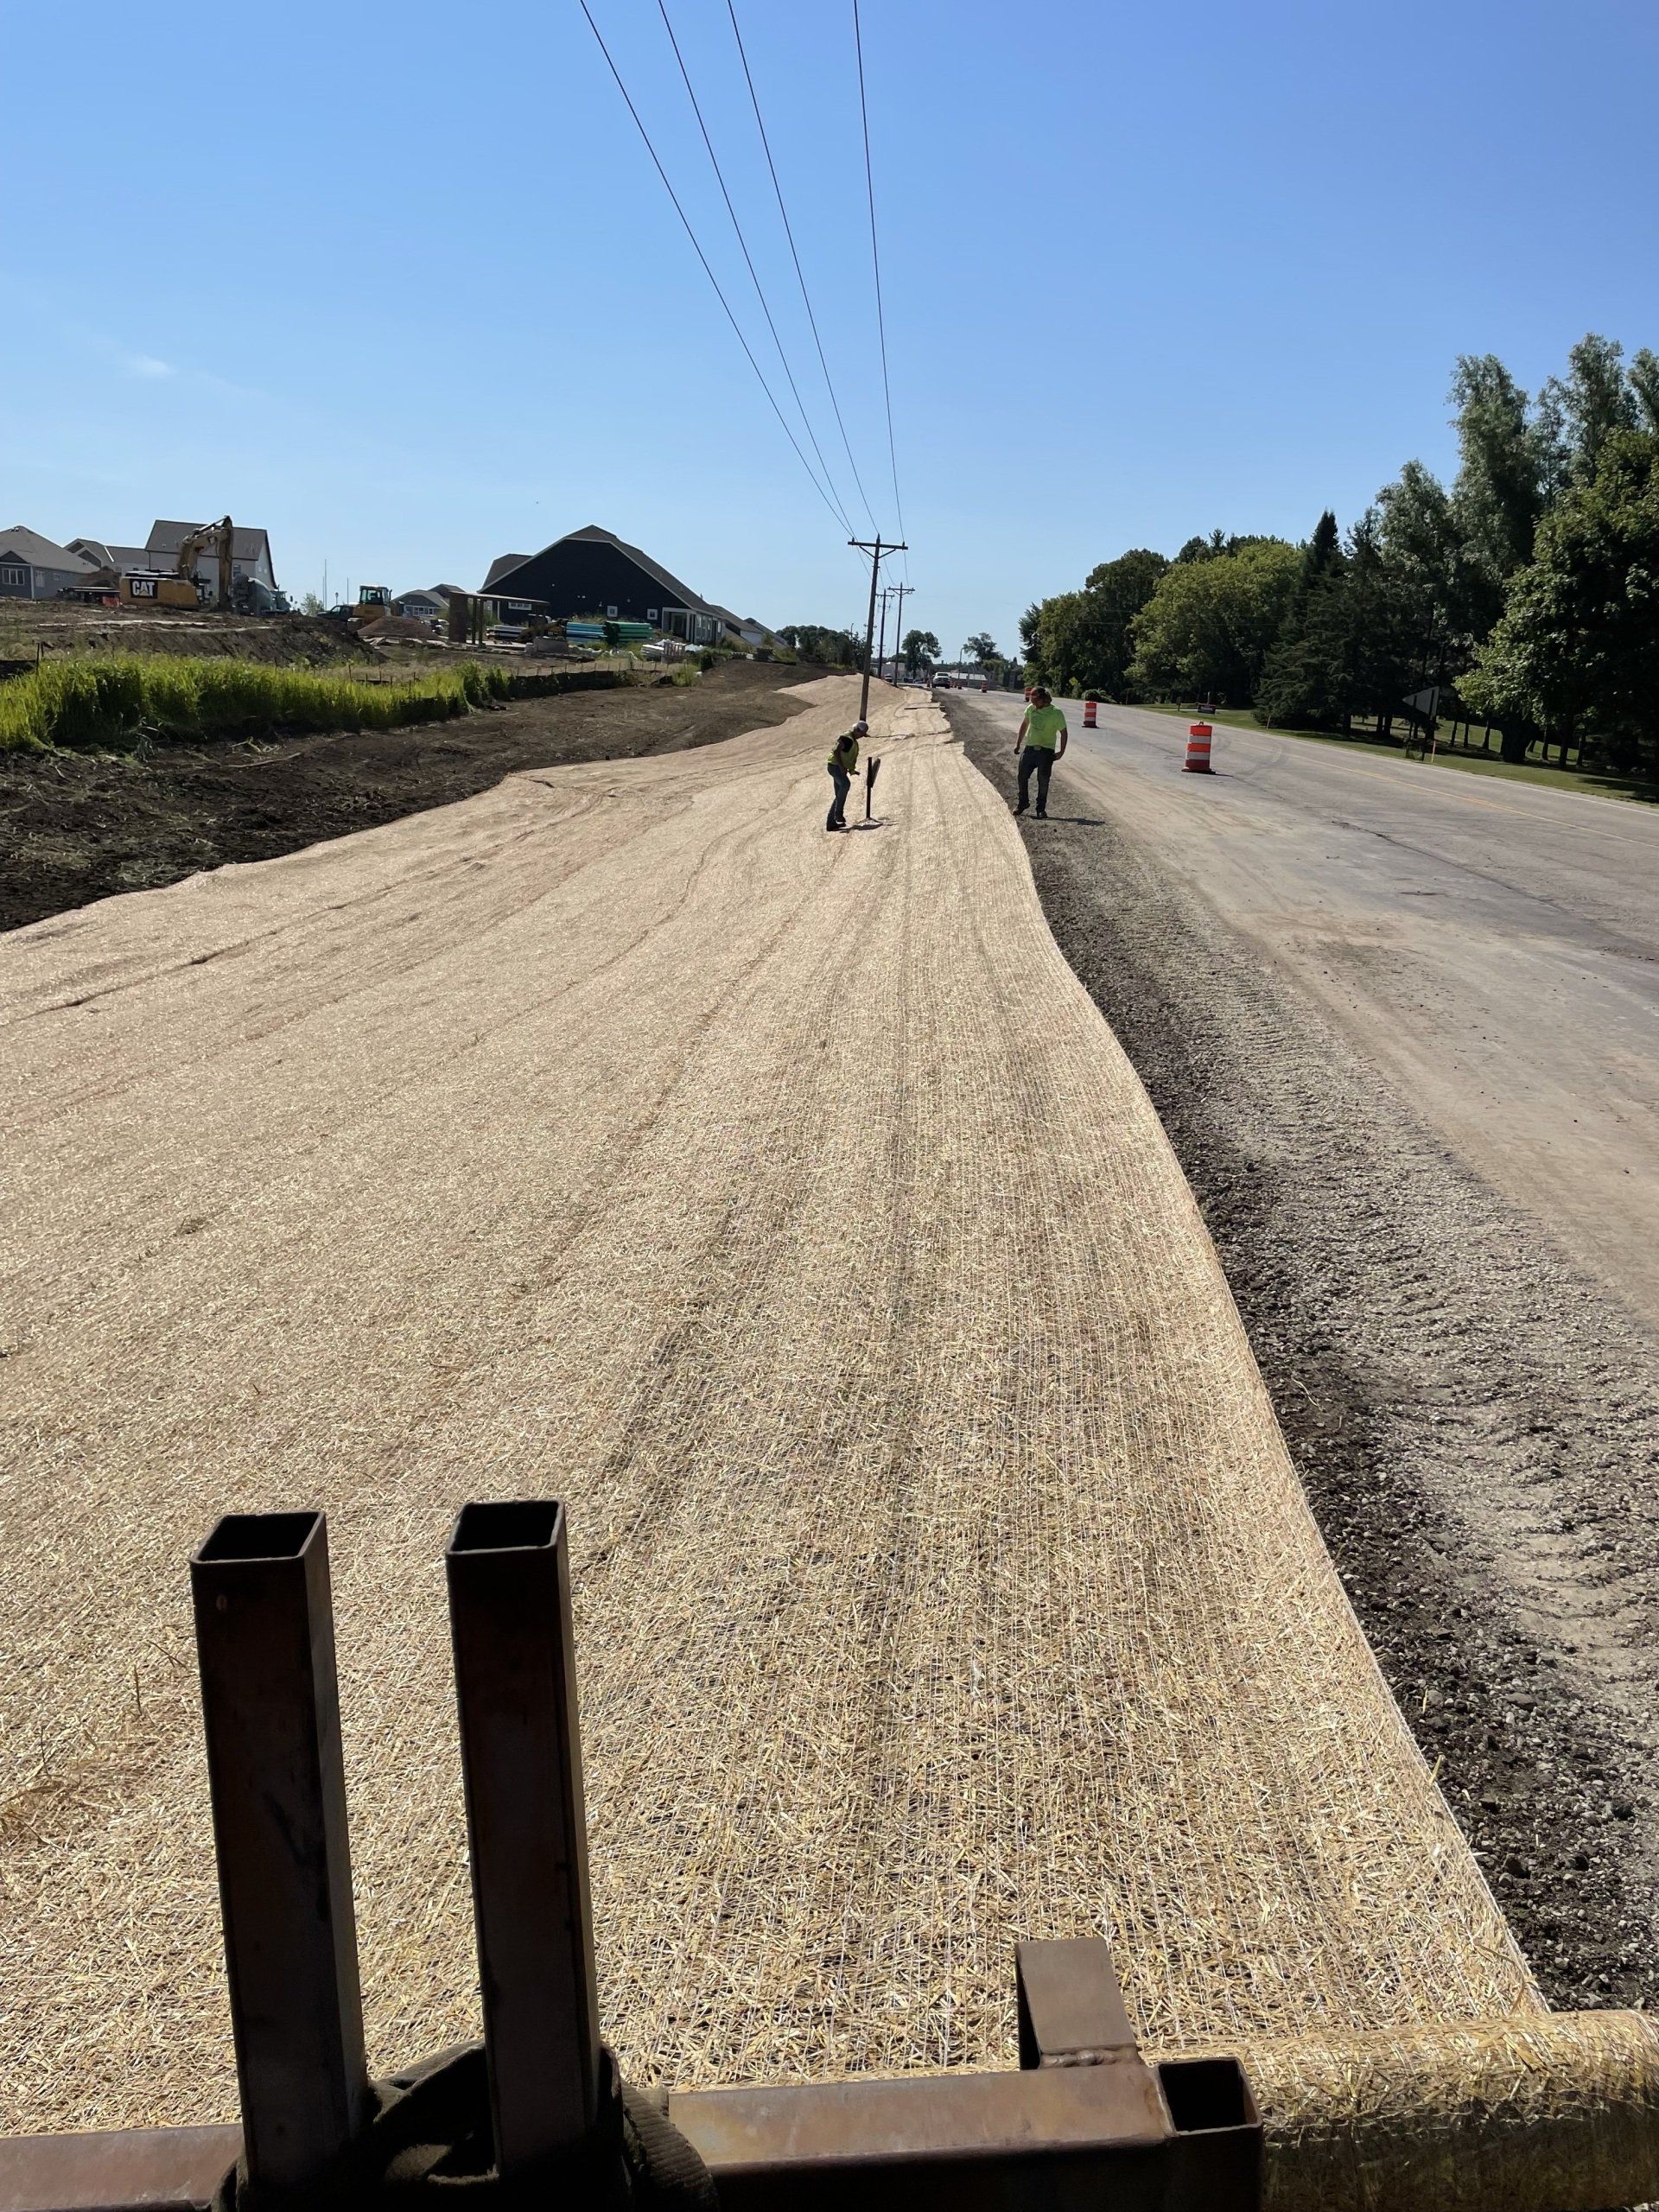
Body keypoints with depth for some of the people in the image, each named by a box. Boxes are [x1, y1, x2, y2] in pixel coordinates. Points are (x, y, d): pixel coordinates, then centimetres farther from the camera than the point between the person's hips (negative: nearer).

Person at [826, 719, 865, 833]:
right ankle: (838, 813, -33)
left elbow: (852, 757, 31)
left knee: (839, 796, 8)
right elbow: (836, 751, -24)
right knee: (845, 784, -33)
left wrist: (851, 768, 16)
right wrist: (842, 767, -27)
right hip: (834, 766, -11)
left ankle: (831, 823, 10)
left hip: (841, 768, 11)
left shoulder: (854, 741, 20)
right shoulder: (846, 738, -13)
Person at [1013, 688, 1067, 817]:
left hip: (1046, 751, -4)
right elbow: (1024, 725, 18)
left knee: (1043, 781, -2)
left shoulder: (1056, 713, -11)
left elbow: (1063, 732, -4)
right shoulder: (1031, 709, 1)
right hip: (1029, 748, 4)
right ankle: (1023, 803, 22)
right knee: (1022, 777, 4)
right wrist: (1018, 743, 16)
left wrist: (1062, 752, -11)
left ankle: (1041, 809, 9)